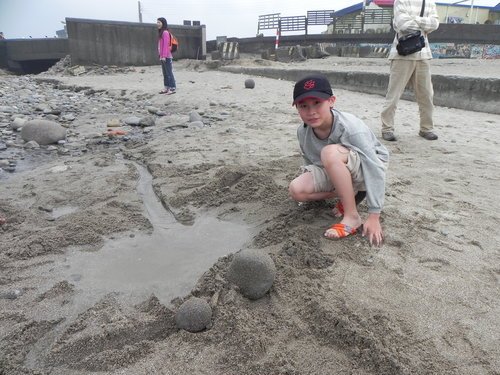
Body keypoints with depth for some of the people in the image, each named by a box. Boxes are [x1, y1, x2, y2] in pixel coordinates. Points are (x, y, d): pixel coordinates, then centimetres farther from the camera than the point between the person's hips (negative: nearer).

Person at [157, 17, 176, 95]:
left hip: (166, 57, -10)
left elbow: (166, 45, -16)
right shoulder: (161, 33, 17)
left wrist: (164, 56, -20)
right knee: (165, 73, 12)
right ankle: (166, 88, 17)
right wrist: (161, 56, 15)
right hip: (162, 57, 10)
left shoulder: (165, 32, -11)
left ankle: (172, 88, -4)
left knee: (169, 73, -7)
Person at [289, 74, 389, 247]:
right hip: (335, 172, 6)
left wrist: (373, 217, -31)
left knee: (330, 152, -38)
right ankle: (352, 192, 1)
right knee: (296, 190, -18)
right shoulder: (302, 132, -13)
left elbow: (374, 169, -31)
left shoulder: (350, 127, -31)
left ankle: (352, 217, -25)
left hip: (365, 168, -6)